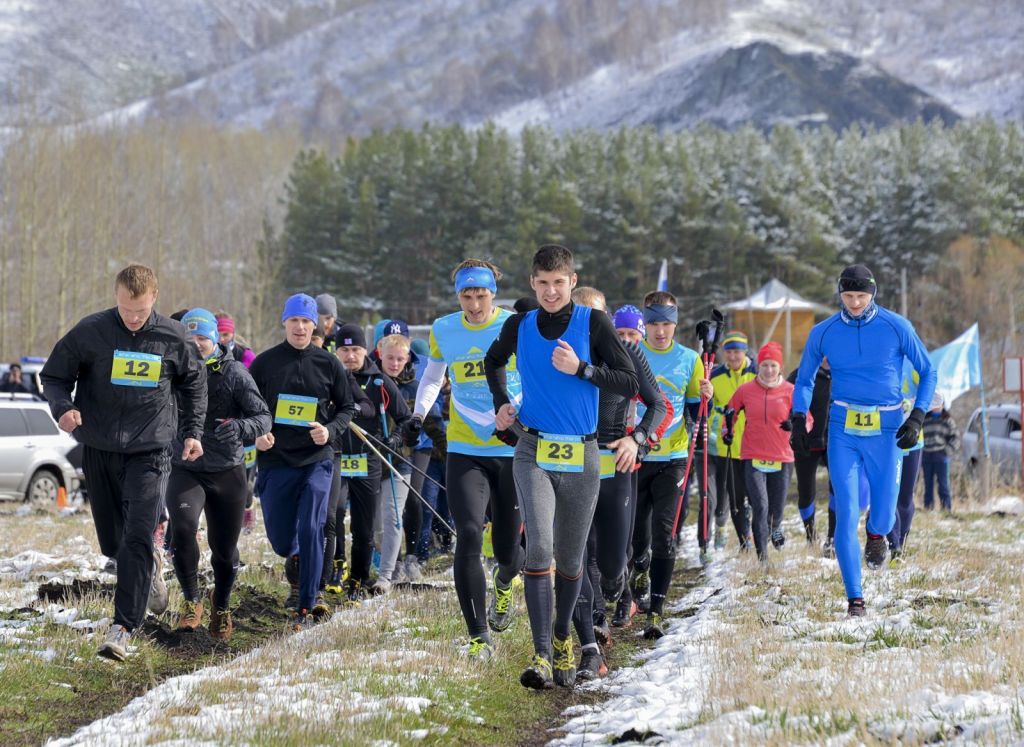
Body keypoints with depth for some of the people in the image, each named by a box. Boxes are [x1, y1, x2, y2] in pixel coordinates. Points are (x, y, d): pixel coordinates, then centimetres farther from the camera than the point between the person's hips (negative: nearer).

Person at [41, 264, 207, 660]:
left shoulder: (173, 338, -5)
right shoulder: (90, 332, -8)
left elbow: (193, 382, 13)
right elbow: (54, 375, 1)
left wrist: (192, 432, 8)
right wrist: (63, 407, -20)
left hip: (150, 452, -2)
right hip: (100, 451, 2)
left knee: (138, 538, -15)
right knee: (112, 542, 12)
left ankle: (123, 627, -14)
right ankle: (151, 565, 45)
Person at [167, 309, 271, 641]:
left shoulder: (234, 373, -8)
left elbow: (264, 418, -13)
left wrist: (238, 427, -33)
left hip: (227, 472, -1)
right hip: (185, 470, 1)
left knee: (225, 548, 7)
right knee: (182, 526, -26)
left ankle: (221, 605, 36)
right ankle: (191, 600, -7)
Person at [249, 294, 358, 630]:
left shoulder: (328, 364, 3)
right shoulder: (264, 363, 3)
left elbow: (347, 407, 11)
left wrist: (330, 431, -8)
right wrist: (256, 434, -10)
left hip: (316, 461, -1)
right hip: (275, 461, 1)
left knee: (311, 530, -14)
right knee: (280, 539, 5)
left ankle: (306, 608, -8)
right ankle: (294, 557, 43)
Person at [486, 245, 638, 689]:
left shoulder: (594, 324, -2)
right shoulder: (519, 327, 4)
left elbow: (629, 385, -5)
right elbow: (494, 361, 27)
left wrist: (581, 369, -16)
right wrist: (501, 402, 12)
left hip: (581, 456, 0)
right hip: (534, 453, 0)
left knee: (570, 559, 11)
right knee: (539, 547, -18)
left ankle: (563, 640, 32)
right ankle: (541, 654, -21)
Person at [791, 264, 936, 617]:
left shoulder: (896, 327, -5)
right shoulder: (823, 333, 1)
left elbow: (928, 372, 4)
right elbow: (804, 380, 15)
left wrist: (917, 417, -7)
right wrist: (799, 419, 1)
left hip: (885, 430, -1)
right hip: (843, 430, 1)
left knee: (883, 517, 0)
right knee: (846, 515, -7)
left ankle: (876, 533, 39)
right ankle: (854, 599, 0)